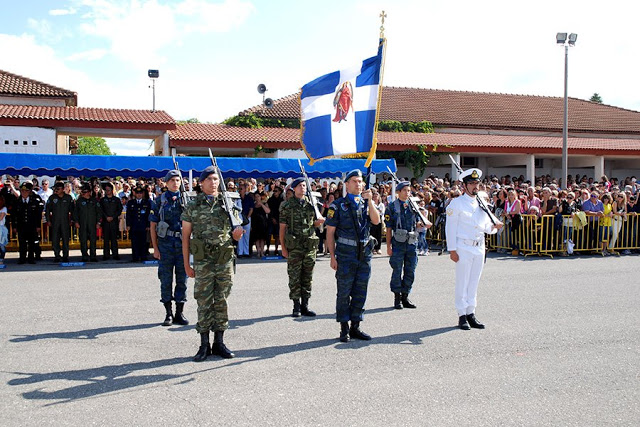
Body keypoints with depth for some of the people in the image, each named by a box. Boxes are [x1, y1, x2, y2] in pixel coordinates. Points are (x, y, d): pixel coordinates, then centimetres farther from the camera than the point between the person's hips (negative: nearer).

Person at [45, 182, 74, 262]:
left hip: (65, 222, -1)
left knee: (66, 239, 1)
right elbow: (47, 209, 9)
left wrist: (71, 220, 3)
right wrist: (48, 220, 3)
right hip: (55, 222, 1)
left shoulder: (68, 198, 3)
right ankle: (57, 256, 9)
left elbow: (72, 210, 9)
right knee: (55, 240, 0)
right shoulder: (52, 198, 5)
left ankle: (65, 256, 8)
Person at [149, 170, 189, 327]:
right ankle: (168, 314, 13)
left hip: (182, 243, 1)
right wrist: (155, 248, -3)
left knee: (182, 279, 5)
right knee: (166, 280, 3)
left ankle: (180, 313, 15)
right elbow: (153, 226, 3)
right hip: (165, 244, -1)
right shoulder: (160, 201, 3)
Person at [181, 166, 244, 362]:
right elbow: (186, 236, 3)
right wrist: (186, 264, -1)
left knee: (221, 302, 7)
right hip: (203, 261, -2)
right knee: (204, 303, 1)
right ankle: (204, 345, 11)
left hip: (225, 260, 2)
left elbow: (235, 235, 11)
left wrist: (237, 233, -15)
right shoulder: (192, 206, 3)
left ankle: (219, 343, 17)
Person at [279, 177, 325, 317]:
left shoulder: (311, 203, 11)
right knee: (294, 278, 0)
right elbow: (283, 227, -1)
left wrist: (319, 221, -4)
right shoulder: (287, 205, 1)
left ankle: (305, 306, 16)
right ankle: (296, 306, 10)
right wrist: (283, 247, -5)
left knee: (307, 277, 7)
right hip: (294, 247, -3)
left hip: (310, 246, 3)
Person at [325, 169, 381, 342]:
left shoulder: (367, 203, 13)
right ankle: (344, 329, 11)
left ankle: (355, 327, 20)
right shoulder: (338, 205, 0)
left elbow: (376, 221, -5)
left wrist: (370, 201, -13)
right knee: (344, 293, 1)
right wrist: (333, 256, -9)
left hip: (365, 253, 4)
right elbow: (330, 232, -2)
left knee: (360, 293, 9)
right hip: (346, 254, -4)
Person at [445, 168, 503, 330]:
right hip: (463, 248, -6)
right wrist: (452, 250, -14)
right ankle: (462, 316, 5)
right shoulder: (456, 203, -3)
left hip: (479, 248, 6)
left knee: (474, 283, 11)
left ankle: (471, 314, 19)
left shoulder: (482, 204, 15)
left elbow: (487, 228, 17)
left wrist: (494, 226, -7)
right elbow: (450, 227, -8)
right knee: (462, 283, -2)